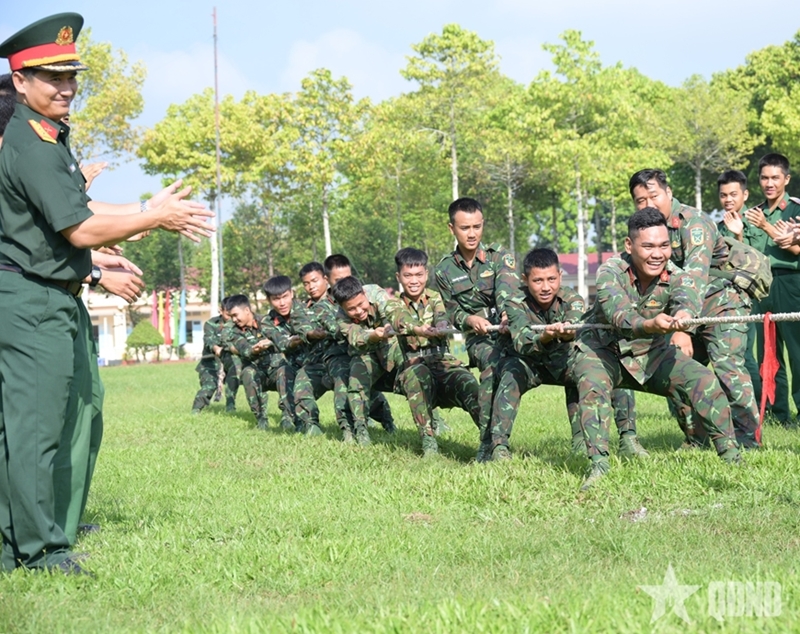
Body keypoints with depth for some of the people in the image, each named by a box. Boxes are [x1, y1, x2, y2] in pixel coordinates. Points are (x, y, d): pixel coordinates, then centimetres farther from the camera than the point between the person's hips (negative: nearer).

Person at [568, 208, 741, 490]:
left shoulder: (675, 275, -16)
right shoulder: (611, 272, -25)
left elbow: (689, 295, -40)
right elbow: (619, 315, -43)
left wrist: (683, 314, -66)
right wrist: (650, 325, -66)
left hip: (651, 353, 3)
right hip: (601, 349, -3)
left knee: (705, 380, -13)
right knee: (592, 384, -35)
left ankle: (731, 456, 1)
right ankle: (599, 464, -33)